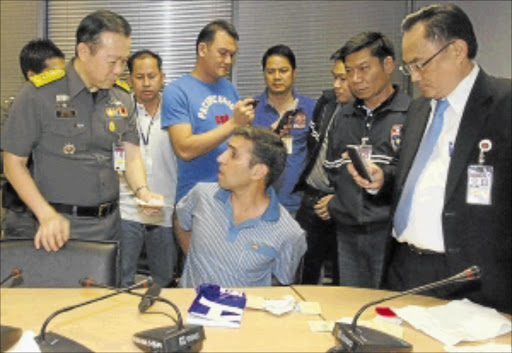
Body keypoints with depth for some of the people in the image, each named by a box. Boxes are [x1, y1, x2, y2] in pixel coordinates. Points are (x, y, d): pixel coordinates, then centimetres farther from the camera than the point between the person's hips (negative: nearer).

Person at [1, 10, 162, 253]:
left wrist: (142, 191, -14)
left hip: (110, 225, 5)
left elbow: (131, 156, 7)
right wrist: (47, 215, -20)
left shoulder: (122, 98, 6)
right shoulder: (40, 95, -9)